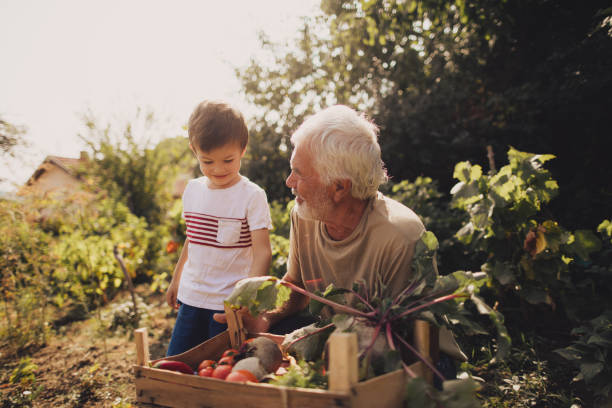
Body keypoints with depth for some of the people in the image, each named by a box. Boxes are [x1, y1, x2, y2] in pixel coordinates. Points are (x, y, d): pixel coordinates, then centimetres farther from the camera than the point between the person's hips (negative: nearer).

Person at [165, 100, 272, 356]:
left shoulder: (252, 195, -12)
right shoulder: (193, 190, 5)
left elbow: (262, 252, -17)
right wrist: (176, 279, 24)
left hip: (229, 303, -5)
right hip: (191, 297, 5)